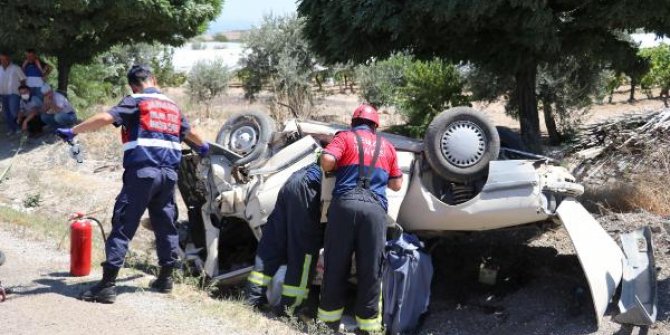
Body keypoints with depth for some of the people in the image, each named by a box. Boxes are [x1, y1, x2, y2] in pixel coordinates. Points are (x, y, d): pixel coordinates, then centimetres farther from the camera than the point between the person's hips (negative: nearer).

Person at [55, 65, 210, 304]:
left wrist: (73, 131, -9)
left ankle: (108, 285, -10)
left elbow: (105, 118, -14)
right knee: (165, 225, 18)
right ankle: (166, 277, 24)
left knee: (123, 226, -6)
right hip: (169, 173, 6)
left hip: (142, 171, -6)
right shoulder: (172, 106, 20)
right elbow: (188, 132, 36)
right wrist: (202, 146, 56)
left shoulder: (136, 102, 1)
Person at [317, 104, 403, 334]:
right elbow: (397, 184, 25)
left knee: (336, 265, 6)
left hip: (345, 203, -1)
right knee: (370, 270, 4)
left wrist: (333, 169, 17)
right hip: (375, 208, 1)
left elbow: (327, 160, -4)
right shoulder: (387, 146, 23)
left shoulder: (345, 137, 14)